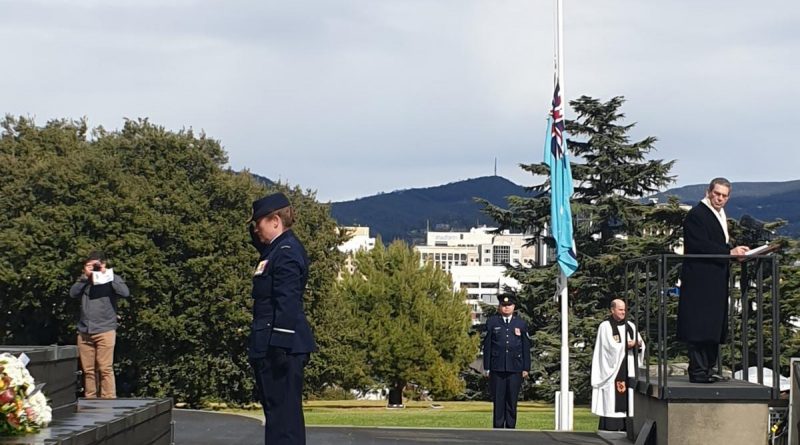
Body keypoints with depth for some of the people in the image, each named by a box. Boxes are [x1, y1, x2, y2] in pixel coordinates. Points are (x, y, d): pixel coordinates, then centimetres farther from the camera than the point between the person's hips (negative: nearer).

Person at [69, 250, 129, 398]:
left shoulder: (112, 278, 6)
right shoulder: (84, 280, 16)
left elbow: (125, 293, -11)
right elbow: (73, 293, 2)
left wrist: (107, 275, -7)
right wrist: (85, 276, -4)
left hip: (105, 330, -4)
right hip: (84, 331, 4)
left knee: (105, 369, -8)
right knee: (88, 370, 4)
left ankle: (108, 400, -8)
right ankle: (89, 400, 8)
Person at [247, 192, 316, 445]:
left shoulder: (287, 252, -14)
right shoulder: (276, 249, 16)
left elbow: (287, 303, -21)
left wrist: (279, 346, -24)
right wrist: (255, 229, 16)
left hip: (280, 348, -10)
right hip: (271, 348, 10)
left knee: (283, 412, -9)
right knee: (278, 411, 13)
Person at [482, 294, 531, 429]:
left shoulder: (521, 324, 10)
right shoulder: (492, 322, 7)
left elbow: (526, 347, 9)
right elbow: (487, 346, 5)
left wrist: (526, 368, 3)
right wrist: (487, 367, 0)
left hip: (515, 368, 1)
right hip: (497, 368, -1)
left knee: (512, 401, 2)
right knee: (498, 400, -1)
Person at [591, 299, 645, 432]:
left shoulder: (630, 326, 14)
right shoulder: (605, 327, -3)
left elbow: (641, 344, 10)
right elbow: (611, 347, -13)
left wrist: (639, 344, -12)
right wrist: (628, 344, -10)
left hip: (628, 370, 6)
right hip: (612, 368, -6)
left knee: (627, 399, 1)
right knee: (611, 398, -9)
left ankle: (625, 426, 2)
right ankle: (610, 427, -8)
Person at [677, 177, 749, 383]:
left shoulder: (720, 215, 19)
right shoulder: (697, 214, -11)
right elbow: (700, 246, -21)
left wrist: (735, 251, 7)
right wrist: (729, 252, -24)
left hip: (716, 281, 10)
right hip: (699, 280, -10)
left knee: (715, 326, 11)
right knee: (699, 327, -9)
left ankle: (708, 368, 17)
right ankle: (698, 372, -8)